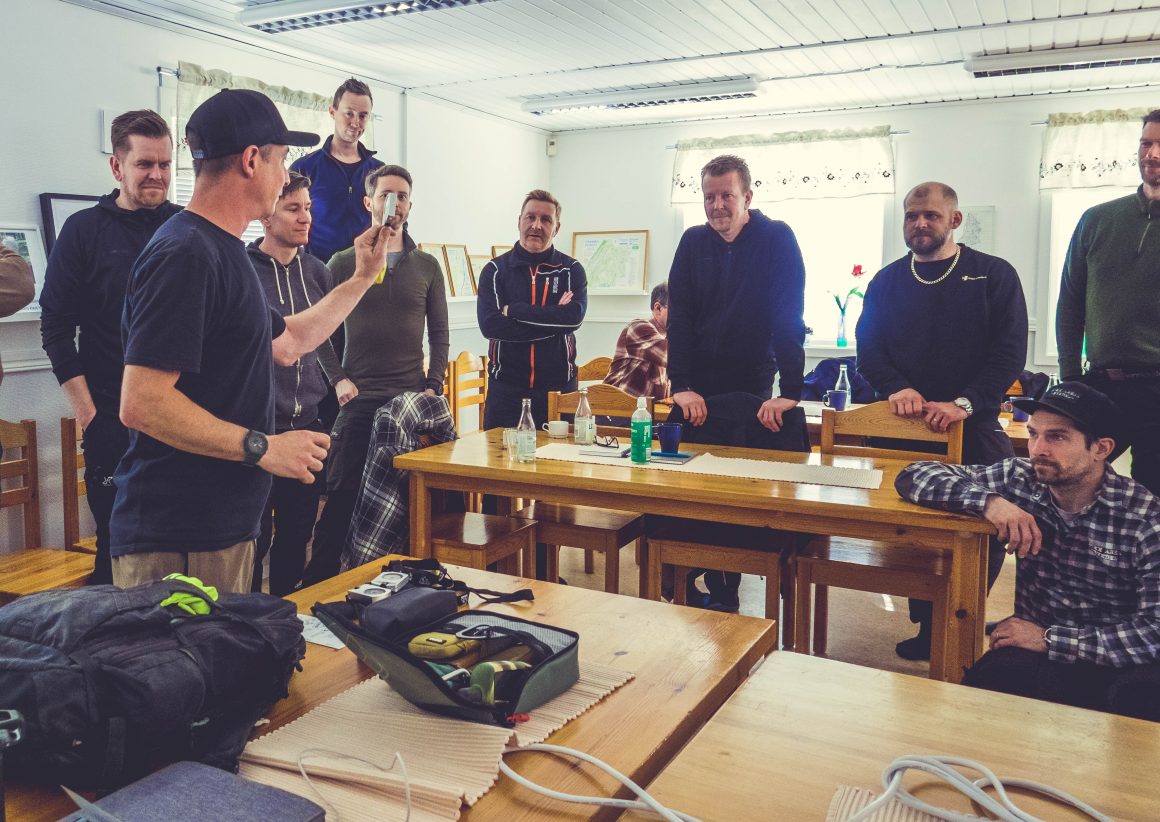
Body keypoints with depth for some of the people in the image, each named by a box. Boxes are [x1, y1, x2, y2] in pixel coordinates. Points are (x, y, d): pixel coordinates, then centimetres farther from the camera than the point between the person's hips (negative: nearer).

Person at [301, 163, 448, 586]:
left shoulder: (427, 266, 10)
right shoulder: (343, 262, 5)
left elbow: (439, 332, 11)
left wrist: (433, 386, 1)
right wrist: (338, 379, -6)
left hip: (412, 397, 2)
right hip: (357, 397, -1)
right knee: (342, 492, 1)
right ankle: (319, 581, 13)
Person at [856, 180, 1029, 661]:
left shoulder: (993, 276, 3)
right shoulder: (887, 282, 12)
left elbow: (1010, 351, -5)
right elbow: (868, 349, 7)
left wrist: (964, 404, -19)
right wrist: (896, 388, -13)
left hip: (972, 428, -2)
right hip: (901, 428, 2)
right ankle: (928, 628, 15)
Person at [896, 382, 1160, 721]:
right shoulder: (1020, 480, -5)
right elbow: (913, 476, -5)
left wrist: (1049, 639, -19)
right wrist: (988, 500, -23)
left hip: (1117, 663, -1)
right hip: (1034, 646, 2)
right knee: (989, 680, -32)